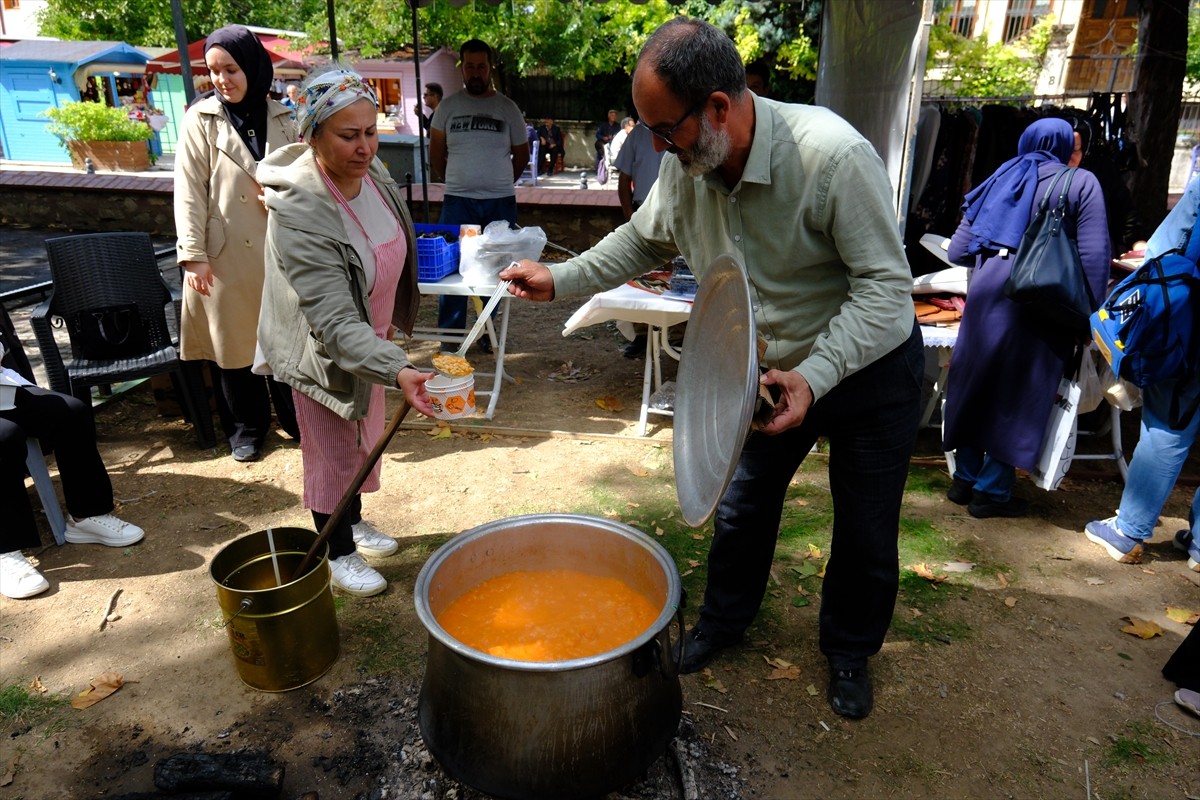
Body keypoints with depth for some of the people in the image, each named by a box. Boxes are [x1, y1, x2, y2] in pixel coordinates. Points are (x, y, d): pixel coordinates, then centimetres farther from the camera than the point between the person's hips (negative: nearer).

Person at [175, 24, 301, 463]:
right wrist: (193, 254, -12)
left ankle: (297, 418, 26)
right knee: (234, 342, 7)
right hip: (227, 254, -2)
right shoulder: (202, 120, -2)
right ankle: (246, 428, 22)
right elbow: (189, 191, -6)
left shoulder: (282, 118, 5)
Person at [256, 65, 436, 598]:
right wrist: (397, 370, -48)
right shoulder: (297, 214, -33)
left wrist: (388, 321, 18)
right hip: (324, 351, -7)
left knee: (362, 438, 23)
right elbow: (335, 323, -36)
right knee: (332, 452, 10)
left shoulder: (371, 171, -10)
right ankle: (338, 554, 32)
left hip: (369, 336, 7)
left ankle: (354, 523, 47)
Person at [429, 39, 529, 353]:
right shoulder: (448, 107, 6)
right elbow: (436, 153, 14)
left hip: (501, 202, 1)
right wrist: (456, 180, 12)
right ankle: (450, 336, 5)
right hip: (458, 201, 0)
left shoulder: (508, 108, 6)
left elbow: (521, 154, 15)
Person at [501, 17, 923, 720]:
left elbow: (886, 285, -28)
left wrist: (815, 375, -39)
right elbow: (642, 241, 5)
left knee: (866, 532, 10)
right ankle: (725, 620, 41)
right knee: (742, 505, 15)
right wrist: (558, 280, -5)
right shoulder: (686, 163, -12)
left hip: (870, 367, -4)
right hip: (774, 371, 5)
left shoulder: (833, 155, -32)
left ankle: (849, 651, 37)